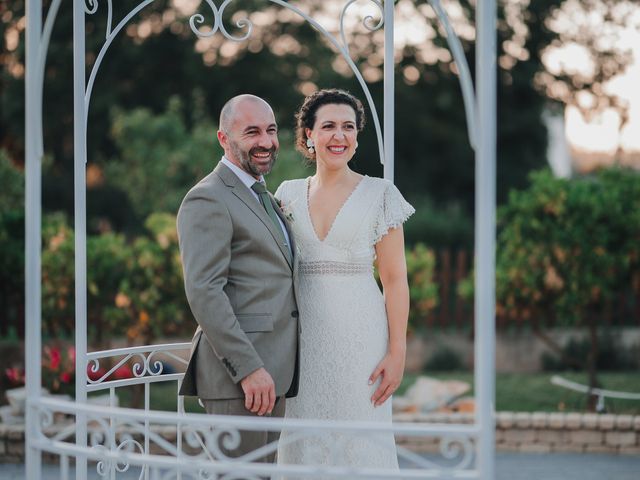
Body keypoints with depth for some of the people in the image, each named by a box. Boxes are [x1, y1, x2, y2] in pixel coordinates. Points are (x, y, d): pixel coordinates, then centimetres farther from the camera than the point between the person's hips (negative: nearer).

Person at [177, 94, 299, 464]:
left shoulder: (264, 198, 21)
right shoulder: (208, 200, -10)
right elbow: (203, 292, -19)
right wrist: (248, 368, -23)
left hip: (270, 371, 9)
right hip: (237, 374, -9)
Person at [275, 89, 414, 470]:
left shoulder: (379, 194, 0)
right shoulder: (289, 194, 9)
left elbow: (395, 278, -3)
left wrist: (397, 352, -10)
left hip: (359, 336, -3)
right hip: (302, 335, 3)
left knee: (360, 445, -2)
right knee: (305, 445, 5)